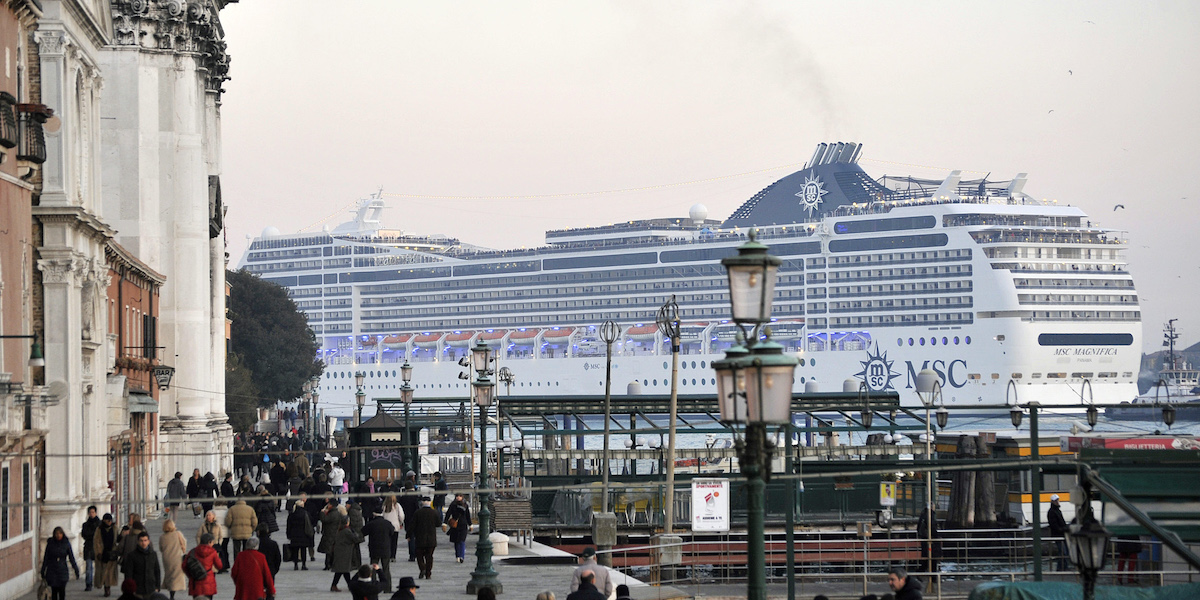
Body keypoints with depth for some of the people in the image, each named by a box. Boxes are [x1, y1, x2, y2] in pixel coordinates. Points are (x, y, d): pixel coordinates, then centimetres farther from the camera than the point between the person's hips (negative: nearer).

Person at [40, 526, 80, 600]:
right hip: (52, 571, 0)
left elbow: (71, 558, 3)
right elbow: (46, 558, 5)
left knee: (62, 591, -5)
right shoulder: (50, 543, 0)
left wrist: (76, 570, -1)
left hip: (62, 571, 0)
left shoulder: (66, 544, 0)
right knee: (54, 590, -5)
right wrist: (43, 571, 5)